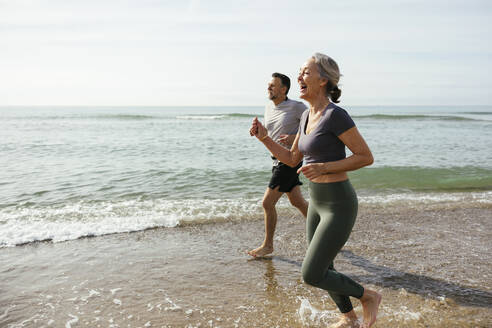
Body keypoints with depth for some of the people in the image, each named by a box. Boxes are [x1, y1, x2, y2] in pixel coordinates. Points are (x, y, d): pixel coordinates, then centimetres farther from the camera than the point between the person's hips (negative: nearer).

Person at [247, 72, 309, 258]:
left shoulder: (296, 107, -12)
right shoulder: (268, 108, 10)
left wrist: (295, 137, -20)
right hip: (278, 159, 8)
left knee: (268, 202, -7)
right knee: (297, 202, 17)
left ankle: (267, 245, 9)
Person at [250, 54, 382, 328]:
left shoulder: (336, 115, -18)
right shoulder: (308, 115, 7)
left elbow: (367, 157, -15)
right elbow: (292, 159, 13)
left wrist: (324, 167, -24)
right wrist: (264, 137, 1)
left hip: (339, 206, -8)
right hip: (319, 203, 9)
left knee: (312, 276, -4)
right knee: (323, 271, 19)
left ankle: (368, 296, 20)